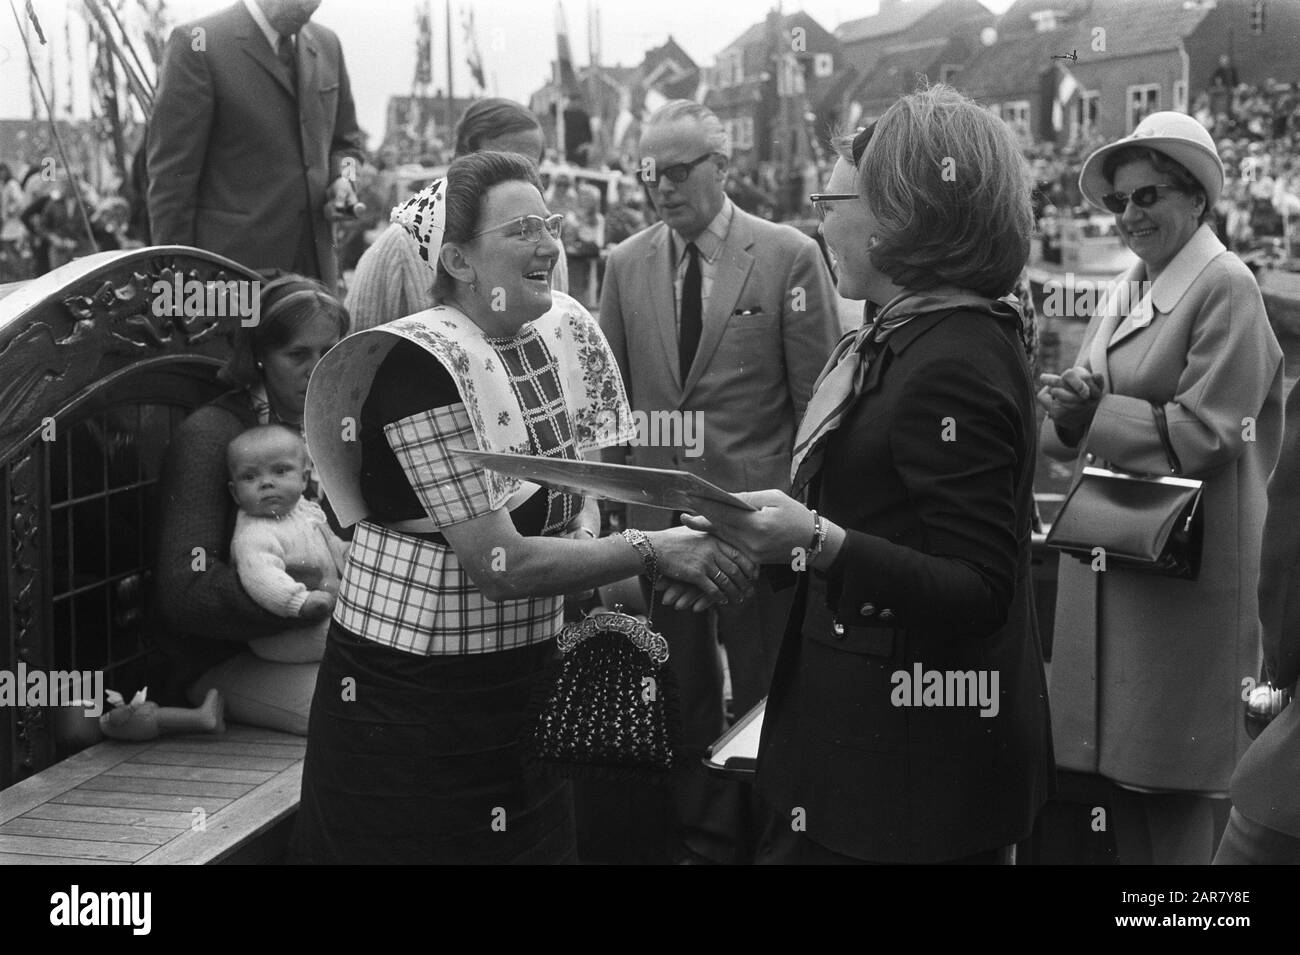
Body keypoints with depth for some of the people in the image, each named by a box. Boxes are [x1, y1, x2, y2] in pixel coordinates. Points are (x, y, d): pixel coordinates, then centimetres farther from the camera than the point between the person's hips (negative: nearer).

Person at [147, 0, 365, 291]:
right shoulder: (196, 44, -8)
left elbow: (345, 140, 25)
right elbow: (170, 174, -9)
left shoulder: (326, 44, 12)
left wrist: (342, 177, 2)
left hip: (314, 264, 6)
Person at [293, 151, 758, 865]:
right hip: (410, 696, -6)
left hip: (532, 675, 7)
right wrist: (653, 550, -24)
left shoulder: (566, 330, 2)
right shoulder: (419, 363, -20)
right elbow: (498, 564, -24)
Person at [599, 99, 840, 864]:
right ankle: (701, 841, 28)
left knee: (766, 694, 8)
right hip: (658, 515, 3)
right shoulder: (626, 265, 6)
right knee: (685, 694, 13)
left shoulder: (791, 257, -5)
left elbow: (818, 399, -5)